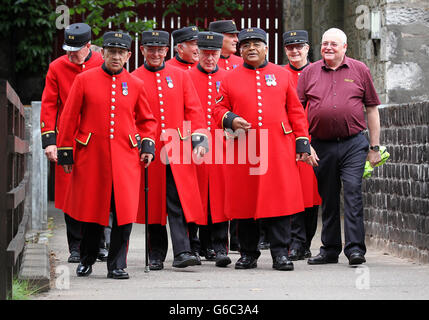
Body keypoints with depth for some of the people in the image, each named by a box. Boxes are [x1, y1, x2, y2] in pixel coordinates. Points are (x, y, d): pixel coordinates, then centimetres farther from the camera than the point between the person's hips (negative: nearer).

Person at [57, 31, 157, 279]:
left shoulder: (136, 85, 8)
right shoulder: (85, 80, 2)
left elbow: (147, 120, 17)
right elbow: (69, 118, 4)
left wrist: (148, 145, 2)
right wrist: (66, 153, 2)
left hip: (126, 158, 1)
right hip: (91, 157, -1)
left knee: (125, 213, -5)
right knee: (91, 211, 7)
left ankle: (117, 265, 5)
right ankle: (86, 260, 26)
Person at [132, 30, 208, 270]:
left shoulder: (180, 76, 10)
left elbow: (194, 109, 7)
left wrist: (199, 140, -3)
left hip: (178, 150, 1)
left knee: (179, 202, -8)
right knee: (153, 203, 5)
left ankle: (182, 252, -13)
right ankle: (156, 256, 14)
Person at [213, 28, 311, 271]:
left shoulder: (282, 75, 11)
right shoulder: (230, 78, 10)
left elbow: (296, 112, 10)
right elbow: (220, 109, 12)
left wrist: (302, 143, 4)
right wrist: (231, 120, -10)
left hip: (278, 150, 0)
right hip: (243, 150, 0)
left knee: (280, 200, -4)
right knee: (245, 202, 3)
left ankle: (281, 254, 1)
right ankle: (248, 255, 13)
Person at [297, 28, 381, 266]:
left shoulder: (359, 70, 6)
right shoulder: (309, 73, 7)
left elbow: (372, 109, 9)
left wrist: (374, 147, 5)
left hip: (353, 144, -2)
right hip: (321, 146, 2)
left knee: (353, 193, -11)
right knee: (328, 199, 9)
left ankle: (355, 248, -10)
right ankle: (330, 249, 18)